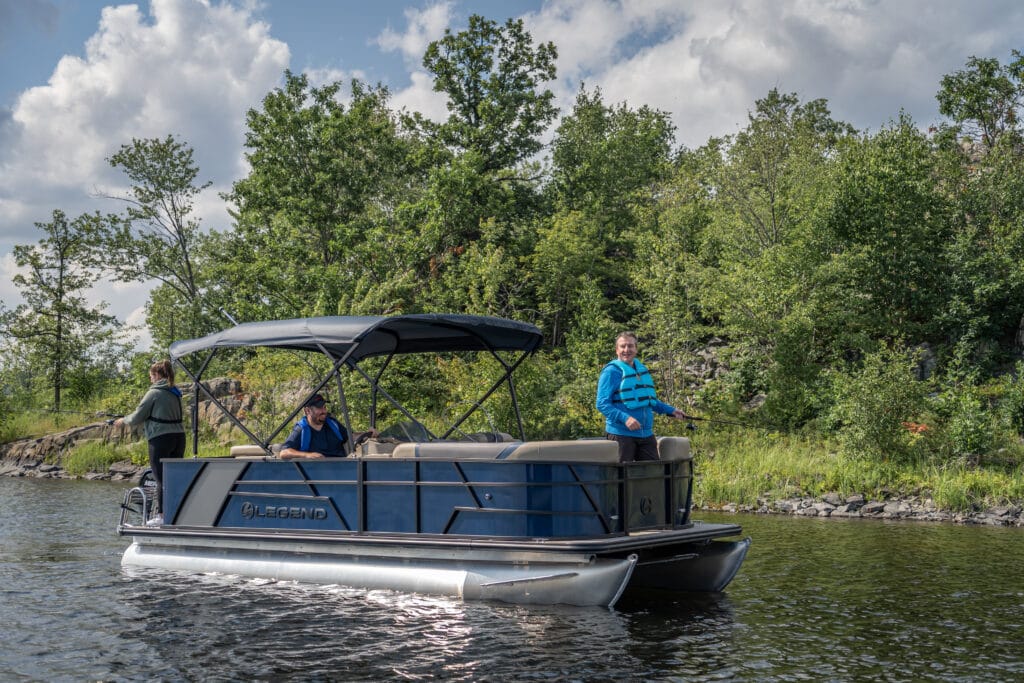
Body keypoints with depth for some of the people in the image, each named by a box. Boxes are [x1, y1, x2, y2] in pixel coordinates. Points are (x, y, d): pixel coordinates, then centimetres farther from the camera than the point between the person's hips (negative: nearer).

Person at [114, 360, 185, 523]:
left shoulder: (154, 393, -8)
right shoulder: (175, 393, 14)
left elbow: (137, 417, -5)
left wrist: (123, 420, 16)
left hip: (160, 438, -7)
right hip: (179, 437, 7)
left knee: (161, 479, -2)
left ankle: (161, 515, 0)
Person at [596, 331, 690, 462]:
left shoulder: (642, 369, 15)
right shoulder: (612, 371, -9)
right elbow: (602, 404, -16)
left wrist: (671, 411, 20)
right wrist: (625, 418, -27)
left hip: (646, 433, 7)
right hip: (621, 434, -7)